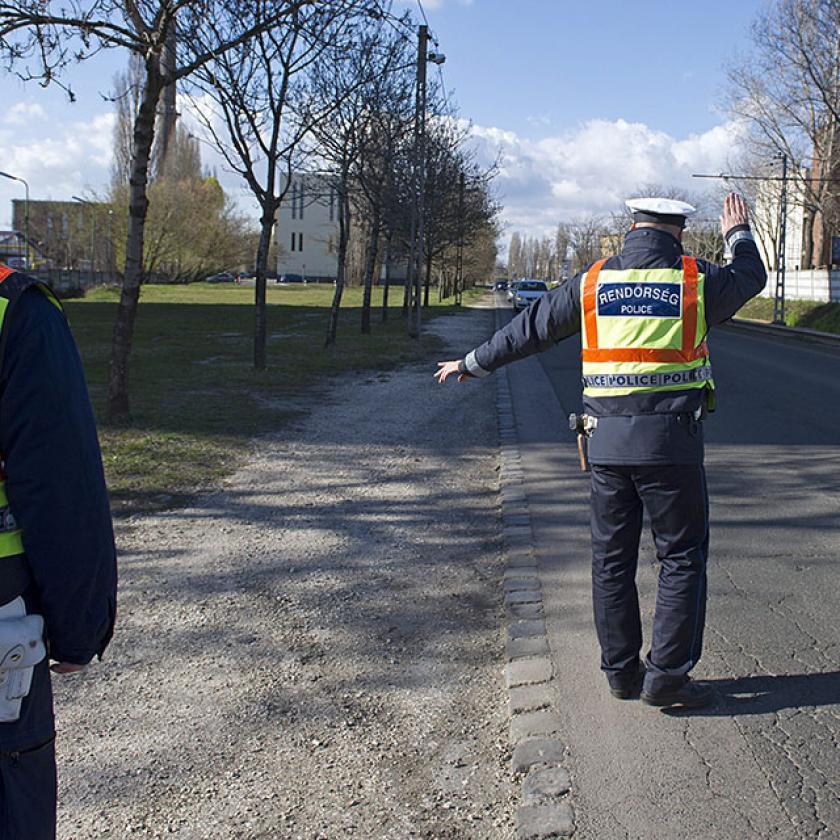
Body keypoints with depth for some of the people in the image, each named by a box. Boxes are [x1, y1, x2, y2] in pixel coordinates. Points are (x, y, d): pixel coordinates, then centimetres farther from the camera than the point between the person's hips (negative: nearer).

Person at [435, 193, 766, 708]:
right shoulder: (696, 281, -1)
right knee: (683, 558, 8)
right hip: (672, 441, -3)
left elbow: (531, 328, 13)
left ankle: (621, 671, 22)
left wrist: (475, 363, 26)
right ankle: (666, 675, 8)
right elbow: (751, 278, 21)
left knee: (612, 560, 13)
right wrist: (739, 235, 41)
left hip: (607, 441, 3)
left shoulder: (593, 282, 5)